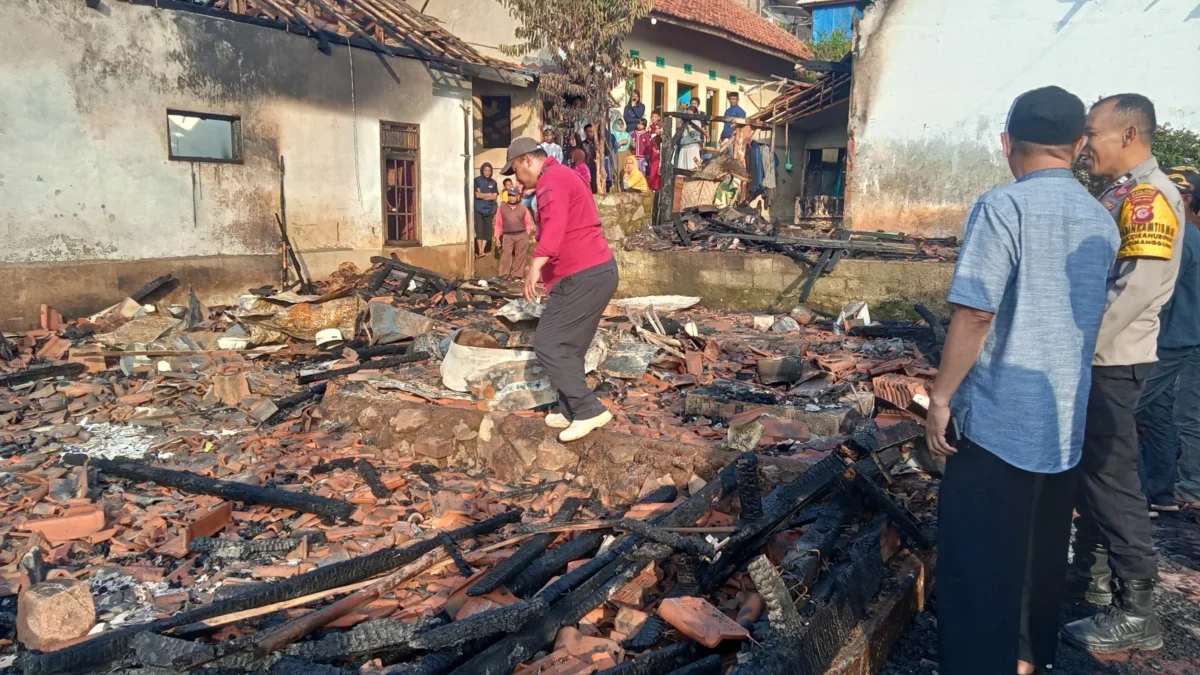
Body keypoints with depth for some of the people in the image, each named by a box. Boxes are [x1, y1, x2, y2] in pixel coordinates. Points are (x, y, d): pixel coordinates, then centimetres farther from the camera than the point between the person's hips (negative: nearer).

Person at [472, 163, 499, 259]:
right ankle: (480, 252, -8)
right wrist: (489, 194, -2)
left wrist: (483, 196, -9)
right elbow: (477, 195, -10)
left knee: (487, 231, 1)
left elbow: (495, 197, 0)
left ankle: (482, 251, 6)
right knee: (479, 230, -9)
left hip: (489, 210, 3)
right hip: (478, 210, -3)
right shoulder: (477, 180, 0)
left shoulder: (493, 182, 9)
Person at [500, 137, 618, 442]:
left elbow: (555, 225, -31)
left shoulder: (552, 179, -11)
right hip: (597, 271, 11)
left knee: (548, 344, -8)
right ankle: (571, 411, 22)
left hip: (584, 276, -11)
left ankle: (589, 410, -7)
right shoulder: (563, 177, 23)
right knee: (569, 347, 15)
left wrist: (536, 264, -41)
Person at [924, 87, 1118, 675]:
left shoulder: (1003, 206, -14)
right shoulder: (1101, 222, 7)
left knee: (979, 564, 3)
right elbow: (1087, 319, 15)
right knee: (1040, 555, 20)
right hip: (1064, 422, 7)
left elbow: (974, 315, -20)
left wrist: (940, 397, -13)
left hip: (997, 418, -7)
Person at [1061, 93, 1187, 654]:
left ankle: (1135, 613, 7)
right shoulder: (1117, 194, 15)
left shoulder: (1149, 196, -15)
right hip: (1091, 360, 10)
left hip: (1109, 363, -9)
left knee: (1112, 480, -3)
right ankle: (1091, 575, 32)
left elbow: (1136, 288, -23)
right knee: (1088, 471, 17)